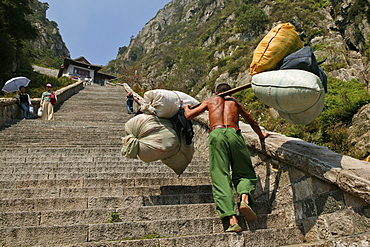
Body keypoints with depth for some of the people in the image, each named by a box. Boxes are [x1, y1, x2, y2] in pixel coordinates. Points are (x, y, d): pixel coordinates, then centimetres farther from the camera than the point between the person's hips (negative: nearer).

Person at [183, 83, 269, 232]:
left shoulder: (210, 101, 26)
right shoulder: (235, 103, 30)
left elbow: (189, 115, 24)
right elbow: (251, 121, 40)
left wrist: (186, 108, 47)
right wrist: (261, 135, 56)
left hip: (216, 134, -1)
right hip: (234, 133, 1)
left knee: (221, 178, -6)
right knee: (244, 172, 13)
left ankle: (232, 219, -21)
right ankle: (245, 199, -19)